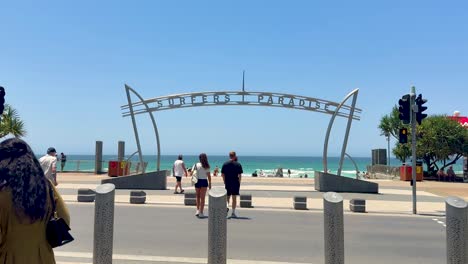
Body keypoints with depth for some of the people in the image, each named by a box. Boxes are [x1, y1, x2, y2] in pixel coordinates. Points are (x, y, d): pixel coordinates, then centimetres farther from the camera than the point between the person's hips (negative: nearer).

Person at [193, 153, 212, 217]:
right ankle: (201, 213, 7)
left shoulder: (196, 165, -4)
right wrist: (210, 183, 4)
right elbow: (209, 176, -5)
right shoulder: (207, 166, -5)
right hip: (204, 181, -1)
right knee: (202, 198, 6)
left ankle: (198, 210, 9)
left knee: (198, 196, 18)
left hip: (197, 181, 1)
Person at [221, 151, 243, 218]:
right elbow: (240, 175, -6)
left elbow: (222, 174, 1)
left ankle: (227, 206, -13)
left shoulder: (225, 164, 2)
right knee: (234, 198, 6)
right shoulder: (238, 164, -4)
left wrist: (224, 182, 11)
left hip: (227, 183, 1)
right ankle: (233, 213, 8)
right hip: (235, 183, -1)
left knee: (227, 196, 15)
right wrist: (239, 182, 5)